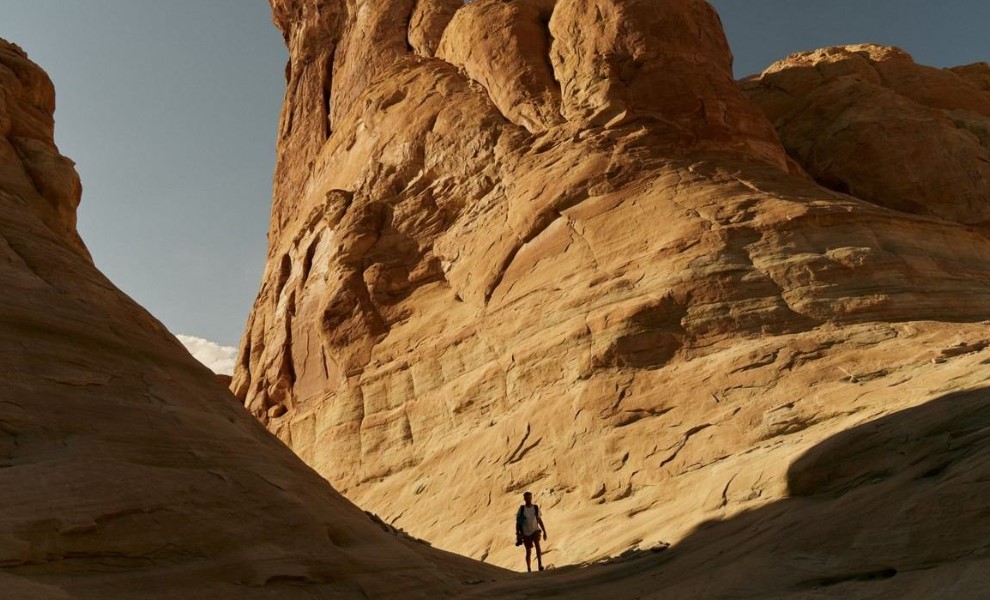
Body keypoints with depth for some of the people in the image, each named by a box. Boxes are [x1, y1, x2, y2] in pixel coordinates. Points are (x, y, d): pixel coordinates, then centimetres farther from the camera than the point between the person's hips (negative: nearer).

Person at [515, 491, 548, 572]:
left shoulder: (536, 508, 0)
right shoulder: (521, 509, -5)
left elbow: (540, 521, 8)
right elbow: (517, 522, -2)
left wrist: (544, 532, 5)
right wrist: (517, 535, -7)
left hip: (535, 530, 0)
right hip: (526, 533, 0)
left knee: (537, 544, -29)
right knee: (529, 552, 4)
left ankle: (540, 564, -29)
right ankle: (529, 569, 21)